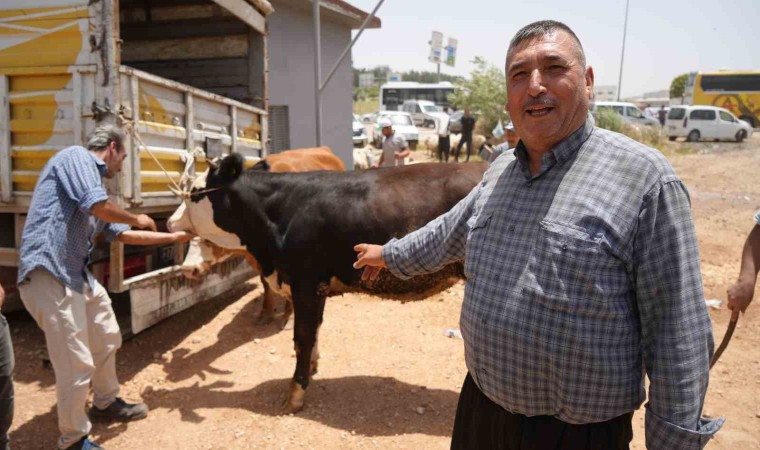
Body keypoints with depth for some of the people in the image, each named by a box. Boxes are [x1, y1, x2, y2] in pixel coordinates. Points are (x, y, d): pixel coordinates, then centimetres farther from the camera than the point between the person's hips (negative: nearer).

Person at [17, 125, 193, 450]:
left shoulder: (92, 176, 22)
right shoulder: (76, 157, -5)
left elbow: (122, 234, 26)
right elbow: (96, 205, -22)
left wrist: (174, 237, 31)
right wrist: (137, 219, -3)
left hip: (77, 275, 10)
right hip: (48, 273, -10)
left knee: (107, 339, 21)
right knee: (76, 363, -4)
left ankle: (106, 403, 40)